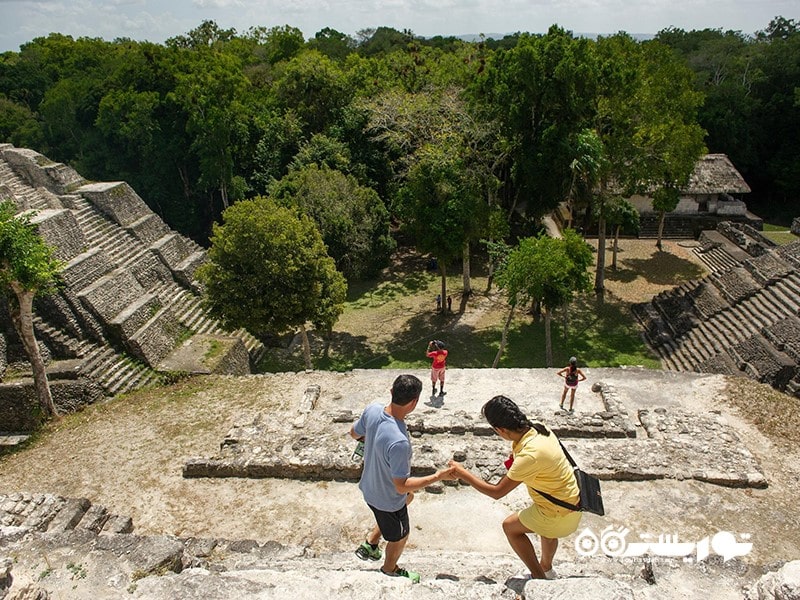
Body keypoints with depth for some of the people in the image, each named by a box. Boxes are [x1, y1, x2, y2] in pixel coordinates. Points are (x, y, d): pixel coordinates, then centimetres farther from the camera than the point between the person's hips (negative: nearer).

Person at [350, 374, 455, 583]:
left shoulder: (372, 410, -21)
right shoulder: (399, 442, -43)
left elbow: (354, 433, -1)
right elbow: (401, 486, -32)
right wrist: (438, 476, -25)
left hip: (370, 486, 7)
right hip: (387, 499, -7)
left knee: (408, 497, 35)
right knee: (399, 537, 24)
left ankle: (370, 544, 43)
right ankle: (390, 570, 55)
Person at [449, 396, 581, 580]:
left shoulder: (530, 455, -34)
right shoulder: (538, 429, -10)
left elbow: (497, 492, -24)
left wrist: (462, 473, -14)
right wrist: (515, 460, -3)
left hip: (561, 514, -8)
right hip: (573, 500, 8)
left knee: (510, 526, 12)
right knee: (545, 527, 36)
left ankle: (539, 578, 23)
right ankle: (547, 570, 56)